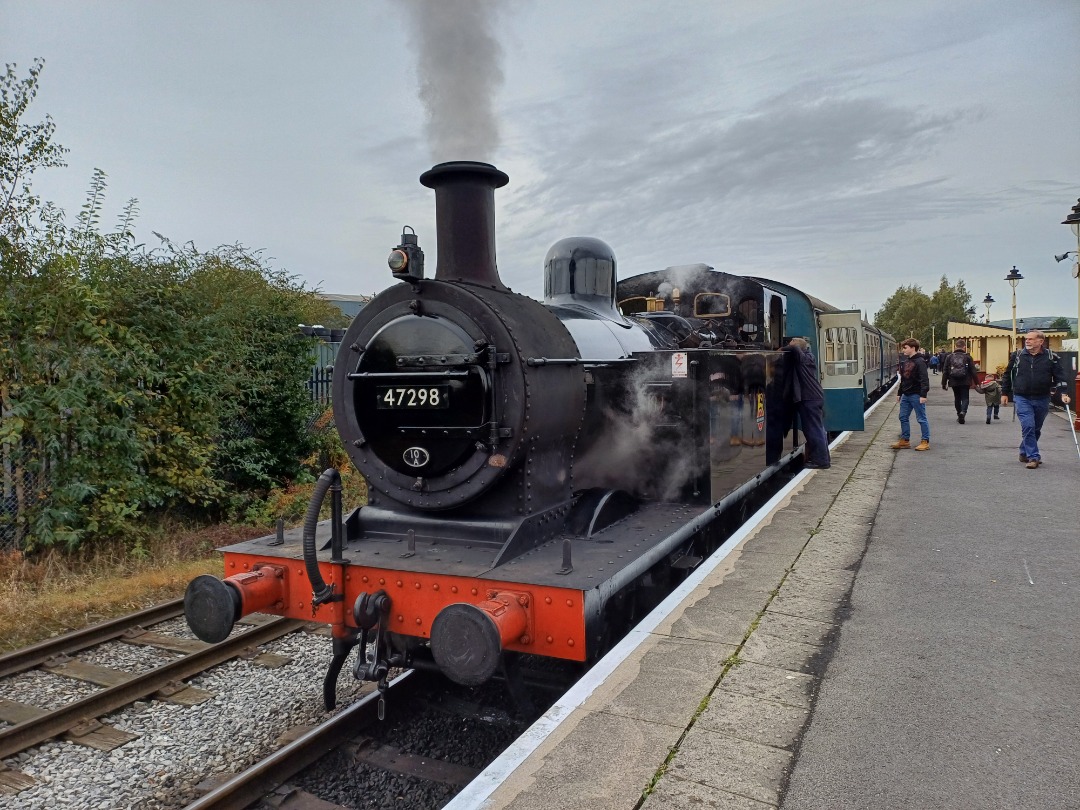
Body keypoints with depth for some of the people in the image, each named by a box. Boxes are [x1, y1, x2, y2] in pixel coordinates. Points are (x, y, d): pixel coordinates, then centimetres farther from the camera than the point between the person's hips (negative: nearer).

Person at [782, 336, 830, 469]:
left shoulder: (801, 358, -11)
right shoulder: (808, 357, 14)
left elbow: (794, 348, -28)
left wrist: (781, 350, -11)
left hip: (809, 399, -10)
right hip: (816, 397, 10)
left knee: (813, 430, -6)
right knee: (818, 429, 14)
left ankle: (820, 460, -4)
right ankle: (823, 457, 22)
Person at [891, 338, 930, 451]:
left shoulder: (920, 362, -13)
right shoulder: (905, 361, 12)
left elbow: (924, 380, -18)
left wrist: (923, 395, -23)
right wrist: (899, 393, 20)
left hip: (916, 395, -9)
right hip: (906, 395, 9)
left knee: (921, 418, 0)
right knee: (903, 417, 11)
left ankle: (925, 442, 7)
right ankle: (905, 440, 20)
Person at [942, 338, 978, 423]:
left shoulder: (949, 357, 1)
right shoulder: (968, 357, -4)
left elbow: (945, 372, 1)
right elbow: (973, 371, -3)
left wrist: (944, 383, 6)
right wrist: (976, 382, 4)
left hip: (954, 382, 2)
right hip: (965, 382, -2)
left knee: (957, 398, 16)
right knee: (965, 398, 2)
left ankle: (959, 415, 22)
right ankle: (963, 412, -22)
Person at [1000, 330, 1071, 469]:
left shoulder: (1051, 357, 0)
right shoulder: (1017, 355, 1)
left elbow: (1060, 376, -3)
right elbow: (1008, 374, 9)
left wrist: (1063, 393, -16)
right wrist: (1004, 393, 9)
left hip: (1042, 400, 2)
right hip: (1022, 398, -2)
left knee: (1036, 429, 13)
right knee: (1028, 426, -14)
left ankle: (1025, 453, 30)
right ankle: (1033, 457, -10)